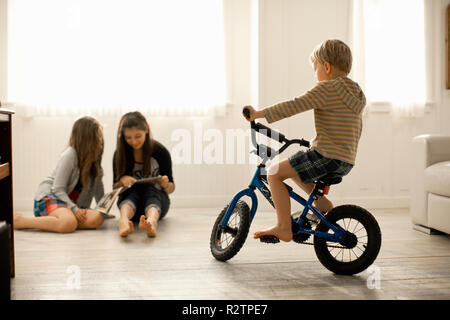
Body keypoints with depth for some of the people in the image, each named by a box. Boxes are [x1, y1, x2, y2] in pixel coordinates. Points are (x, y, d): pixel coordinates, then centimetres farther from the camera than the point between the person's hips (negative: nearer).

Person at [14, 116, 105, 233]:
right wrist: (74, 209, -25)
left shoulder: (94, 157, 9)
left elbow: (98, 184, 17)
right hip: (49, 197, -7)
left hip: (71, 202, 7)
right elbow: (58, 189, -15)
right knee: (69, 223, -40)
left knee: (97, 218, -26)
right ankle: (19, 220, -22)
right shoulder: (70, 155, -13)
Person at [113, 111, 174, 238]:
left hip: (156, 199, -1)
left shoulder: (160, 151, -5)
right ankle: (124, 221, -64)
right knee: (134, 188, -31)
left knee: (150, 189, -33)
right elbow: (115, 188, 6)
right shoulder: (119, 154, 0)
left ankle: (151, 222, -67)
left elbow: (171, 188, 2)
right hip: (129, 198, 1)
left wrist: (165, 185, -22)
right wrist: (122, 180, -17)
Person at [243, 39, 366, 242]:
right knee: (291, 167, 28)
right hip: (347, 162, 10)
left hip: (327, 156, -9)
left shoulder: (327, 89, -11)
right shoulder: (354, 93, 17)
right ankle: (321, 202, 23)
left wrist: (259, 114, -17)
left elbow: (295, 105, -20)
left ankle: (284, 227, -9)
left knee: (274, 173, -5)